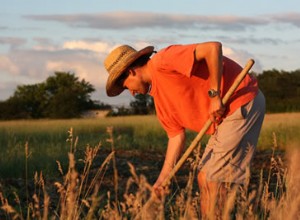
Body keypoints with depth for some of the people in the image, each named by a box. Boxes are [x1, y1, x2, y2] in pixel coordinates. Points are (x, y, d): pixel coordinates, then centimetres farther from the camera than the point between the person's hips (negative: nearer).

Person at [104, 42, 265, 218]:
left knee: (213, 181, -7)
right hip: (227, 113, 10)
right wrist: (162, 180, 10)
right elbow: (176, 136, 15)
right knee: (204, 179, 12)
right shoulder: (159, 97, 15)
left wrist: (214, 95, -21)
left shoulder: (163, 61, -14)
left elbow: (213, 47, -23)